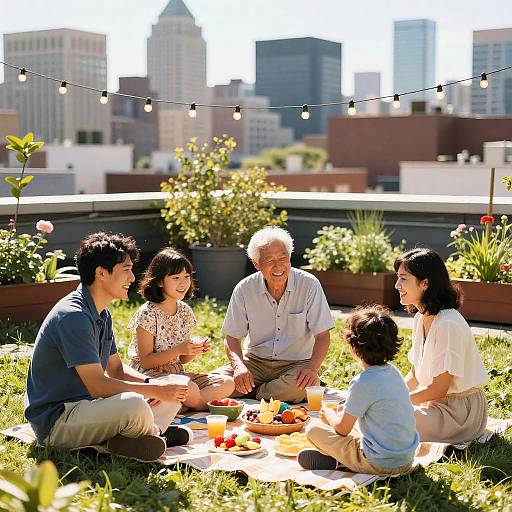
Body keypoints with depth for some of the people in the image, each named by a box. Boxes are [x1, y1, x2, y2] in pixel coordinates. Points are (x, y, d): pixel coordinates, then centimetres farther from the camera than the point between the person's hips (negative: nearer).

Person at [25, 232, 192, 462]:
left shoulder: (102, 314, 11)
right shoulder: (73, 316, -22)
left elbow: (116, 369, 16)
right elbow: (97, 385, -25)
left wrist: (152, 384, -4)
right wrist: (155, 390, -19)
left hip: (85, 406, 10)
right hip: (55, 422, -10)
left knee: (173, 394, 7)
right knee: (134, 405, -35)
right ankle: (156, 436, -4)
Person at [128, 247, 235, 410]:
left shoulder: (185, 311, 8)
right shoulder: (147, 313, -13)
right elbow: (145, 361, -14)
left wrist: (196, 349, -7)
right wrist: (178, 350, -23)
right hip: (149, 375, -8)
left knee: (228, 384, -11)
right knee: (190, 389, -38)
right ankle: (206, 405, -7)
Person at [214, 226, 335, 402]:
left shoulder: (309, 285, -10)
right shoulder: (244, 290, -5)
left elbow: (322, 336, -8)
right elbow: (232, 338, 1)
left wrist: (312, 368, -27)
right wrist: (239, 365, -20)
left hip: (298, 363, -1)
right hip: (256, 362, 1)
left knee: (305, 384, -36)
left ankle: (253, 394, -10)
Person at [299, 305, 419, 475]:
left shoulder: (362, 383, -19)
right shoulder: (393, 372, 5)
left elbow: (342, 429, -9)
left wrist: (329, 415, 12)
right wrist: (348, 410, 23)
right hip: (407, 461, 8)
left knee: (313, 429, 0)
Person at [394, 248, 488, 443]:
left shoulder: (448, 324, -24)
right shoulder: (420, 318, 5)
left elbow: (439, 389, -21)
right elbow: (415, 376, 11)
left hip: (460, 411, -8)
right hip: (437, 403, 8)